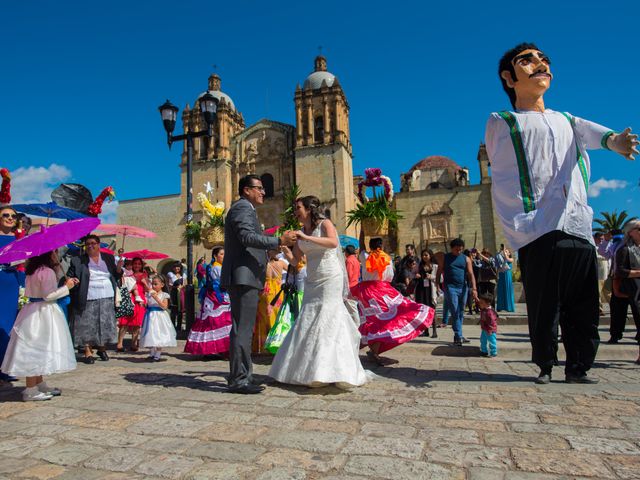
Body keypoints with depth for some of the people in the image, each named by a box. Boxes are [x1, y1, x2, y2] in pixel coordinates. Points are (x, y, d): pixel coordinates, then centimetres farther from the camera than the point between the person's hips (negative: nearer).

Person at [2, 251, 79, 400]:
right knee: (37, 350, -4)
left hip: (34, 311, 10)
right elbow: (48, 295, -20)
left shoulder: (34, 271, 11)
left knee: (35, 350, 16)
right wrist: (66, 287, -10)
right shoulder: (47, 271, -17)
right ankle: (31, 391, 3)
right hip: (42, 313, -10)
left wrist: (65, 284, 8)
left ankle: (39, 384, 28)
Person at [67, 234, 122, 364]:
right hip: (87, 299, -2)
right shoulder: (78, 260, 5)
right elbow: (70, 276, 3)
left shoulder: (108, 258, 12)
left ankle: (102, 349, 21)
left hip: (107, 298, 2)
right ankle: (88, 352, 8)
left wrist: (119, 268, -5)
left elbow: (115, 276, 14)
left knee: (105, 324, 6)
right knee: (87, 325, -1)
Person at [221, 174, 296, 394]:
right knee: (242, 330, -8)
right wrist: (279, 241, -28)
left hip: (243, 278, 11)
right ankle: (239, 380, -3)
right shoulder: (243, 208, -8)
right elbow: (247, 237, -24)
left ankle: (242, 377, 20)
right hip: (243, 277, -11)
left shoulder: (244, 209, 25)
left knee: (242, 329, 13)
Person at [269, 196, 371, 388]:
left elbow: (333, 242, -25)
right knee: (308, 323, 5)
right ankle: (311, 370, 14)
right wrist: (284, 247, -9)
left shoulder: (324, 223, -5)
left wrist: (307, 238, -28)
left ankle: (333, 371, -2)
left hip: (330, 280, -6)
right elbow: (294, 260, 9)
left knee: (327, 321, -9)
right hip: (312, 283, 7)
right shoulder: (301, 232, 11)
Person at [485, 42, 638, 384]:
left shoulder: (566, 120, 23)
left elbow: (590, 132, 0)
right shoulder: (501, 122, 9)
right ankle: (545, 366, 15)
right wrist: (520, 228, -5)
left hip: (581, 230, 5)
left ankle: (578, 368, 21)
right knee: (544, 309, -2)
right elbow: (503, 185, 4)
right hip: (540, 232, -5)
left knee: (584, 309, 8)